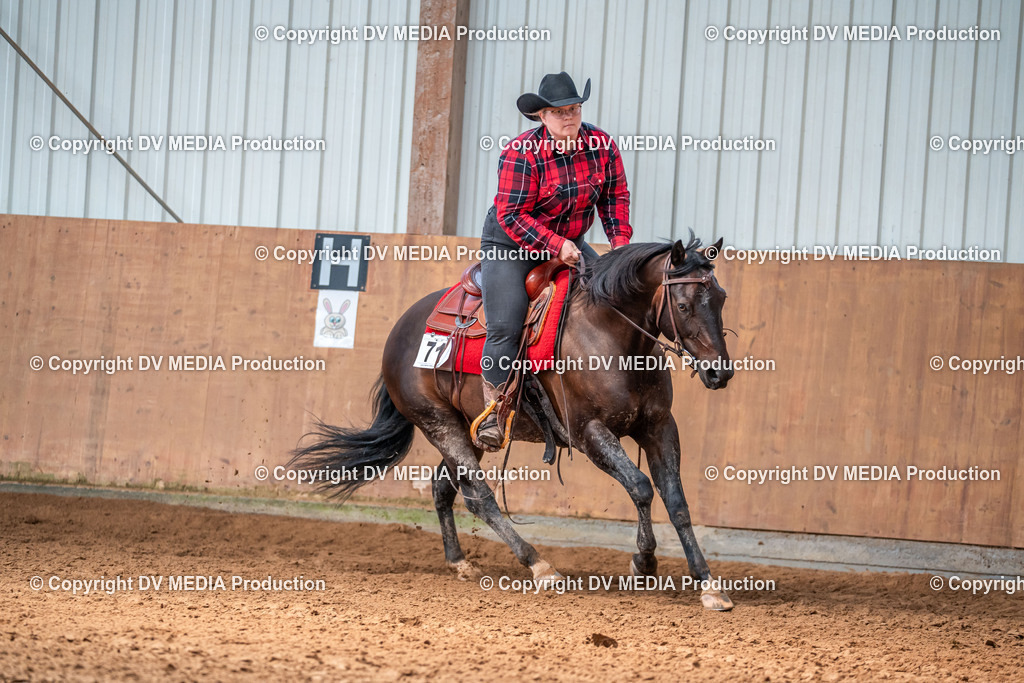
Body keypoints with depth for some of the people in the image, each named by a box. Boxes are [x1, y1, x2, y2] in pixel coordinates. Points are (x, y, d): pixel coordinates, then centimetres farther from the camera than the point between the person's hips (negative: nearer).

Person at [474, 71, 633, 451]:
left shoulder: (602, 146, -5)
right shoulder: (520, 154, -21)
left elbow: (615, 197, 3)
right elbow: (512, 216, -22)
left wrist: (620, 242, -11)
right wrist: (555, 246, -29)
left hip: (569, 243, 5)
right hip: (511, 245, -5)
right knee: (505, 327, -17)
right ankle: (492, 413, -13)